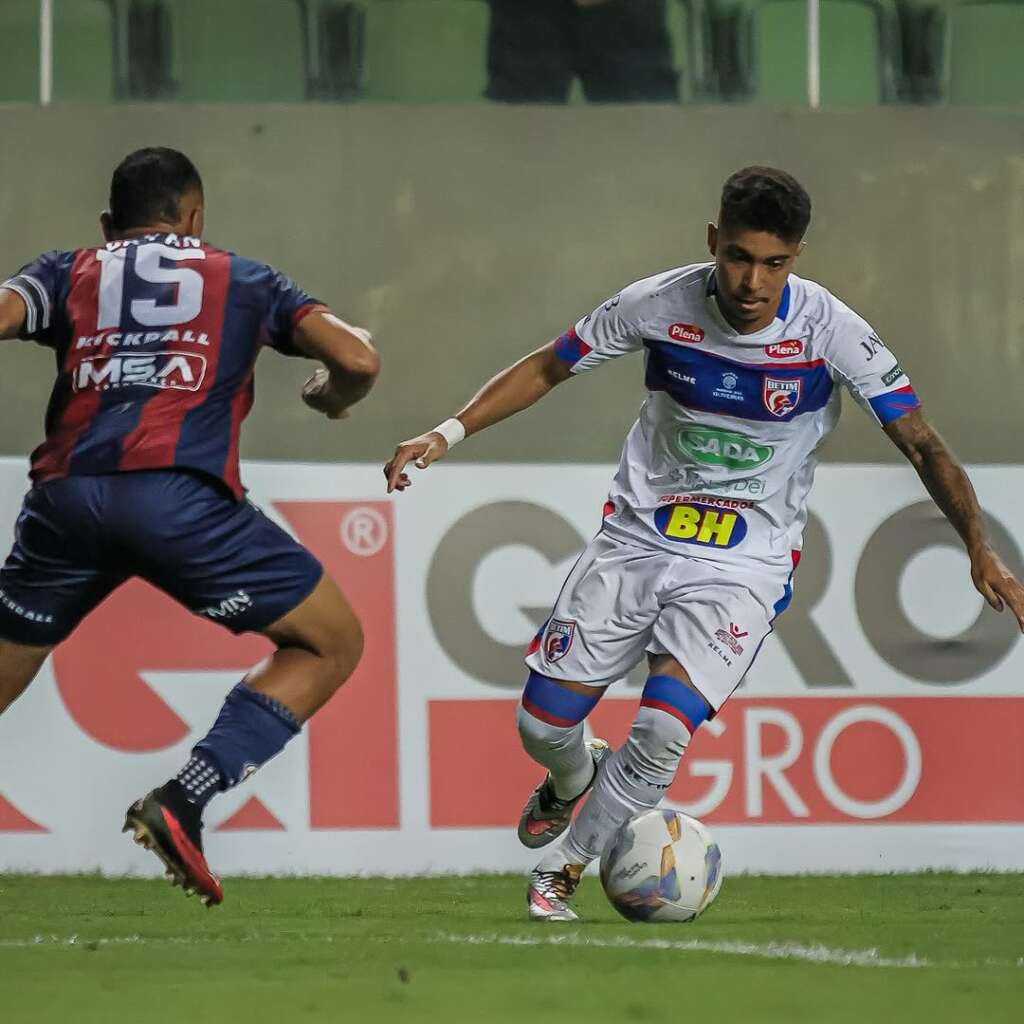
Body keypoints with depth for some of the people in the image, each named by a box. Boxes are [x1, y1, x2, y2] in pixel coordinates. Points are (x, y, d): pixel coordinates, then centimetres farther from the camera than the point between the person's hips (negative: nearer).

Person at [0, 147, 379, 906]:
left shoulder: (68, 274, 24)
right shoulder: (242, 280, 24)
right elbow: (357, 360, 16)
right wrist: (332, 399, 38)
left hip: (67, 496, 3)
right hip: (180, 496, -3)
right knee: (331, 644, 11)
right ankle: (183, 803, -4)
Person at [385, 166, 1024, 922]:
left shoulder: (829, 329, -17)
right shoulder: (659, 305, -12)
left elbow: (921, 442, -15)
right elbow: (547, 369, 3)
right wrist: (448, 434, -6)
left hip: (744, 566, -2)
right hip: (637, 539, 2)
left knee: (665, 729, -22)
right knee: (543, 723, -1)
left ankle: (564, 868, 3)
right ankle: (574, 782, 38)